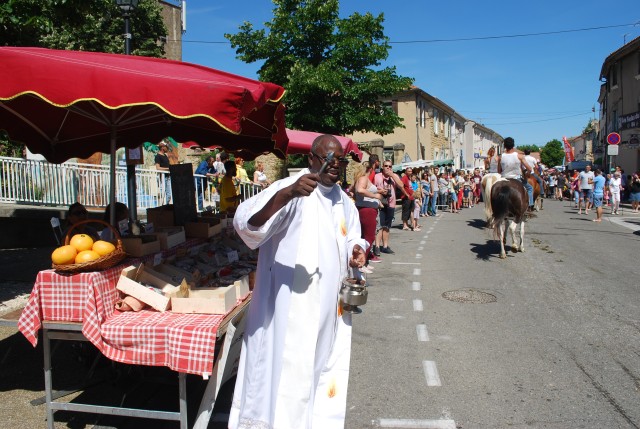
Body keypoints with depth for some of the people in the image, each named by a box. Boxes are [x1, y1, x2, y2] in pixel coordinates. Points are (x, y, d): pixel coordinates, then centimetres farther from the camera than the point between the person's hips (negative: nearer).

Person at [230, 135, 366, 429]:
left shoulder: (343, 202, 10)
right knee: (287, 369, 0)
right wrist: (287, 193, -45)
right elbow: (246, 223, -29)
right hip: (290, 304, -7)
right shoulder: (290, 189, -14)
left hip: (328, 305, 7)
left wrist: (355, 250, -1)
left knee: (320, 366, 19)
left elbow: (350, 239, 24)